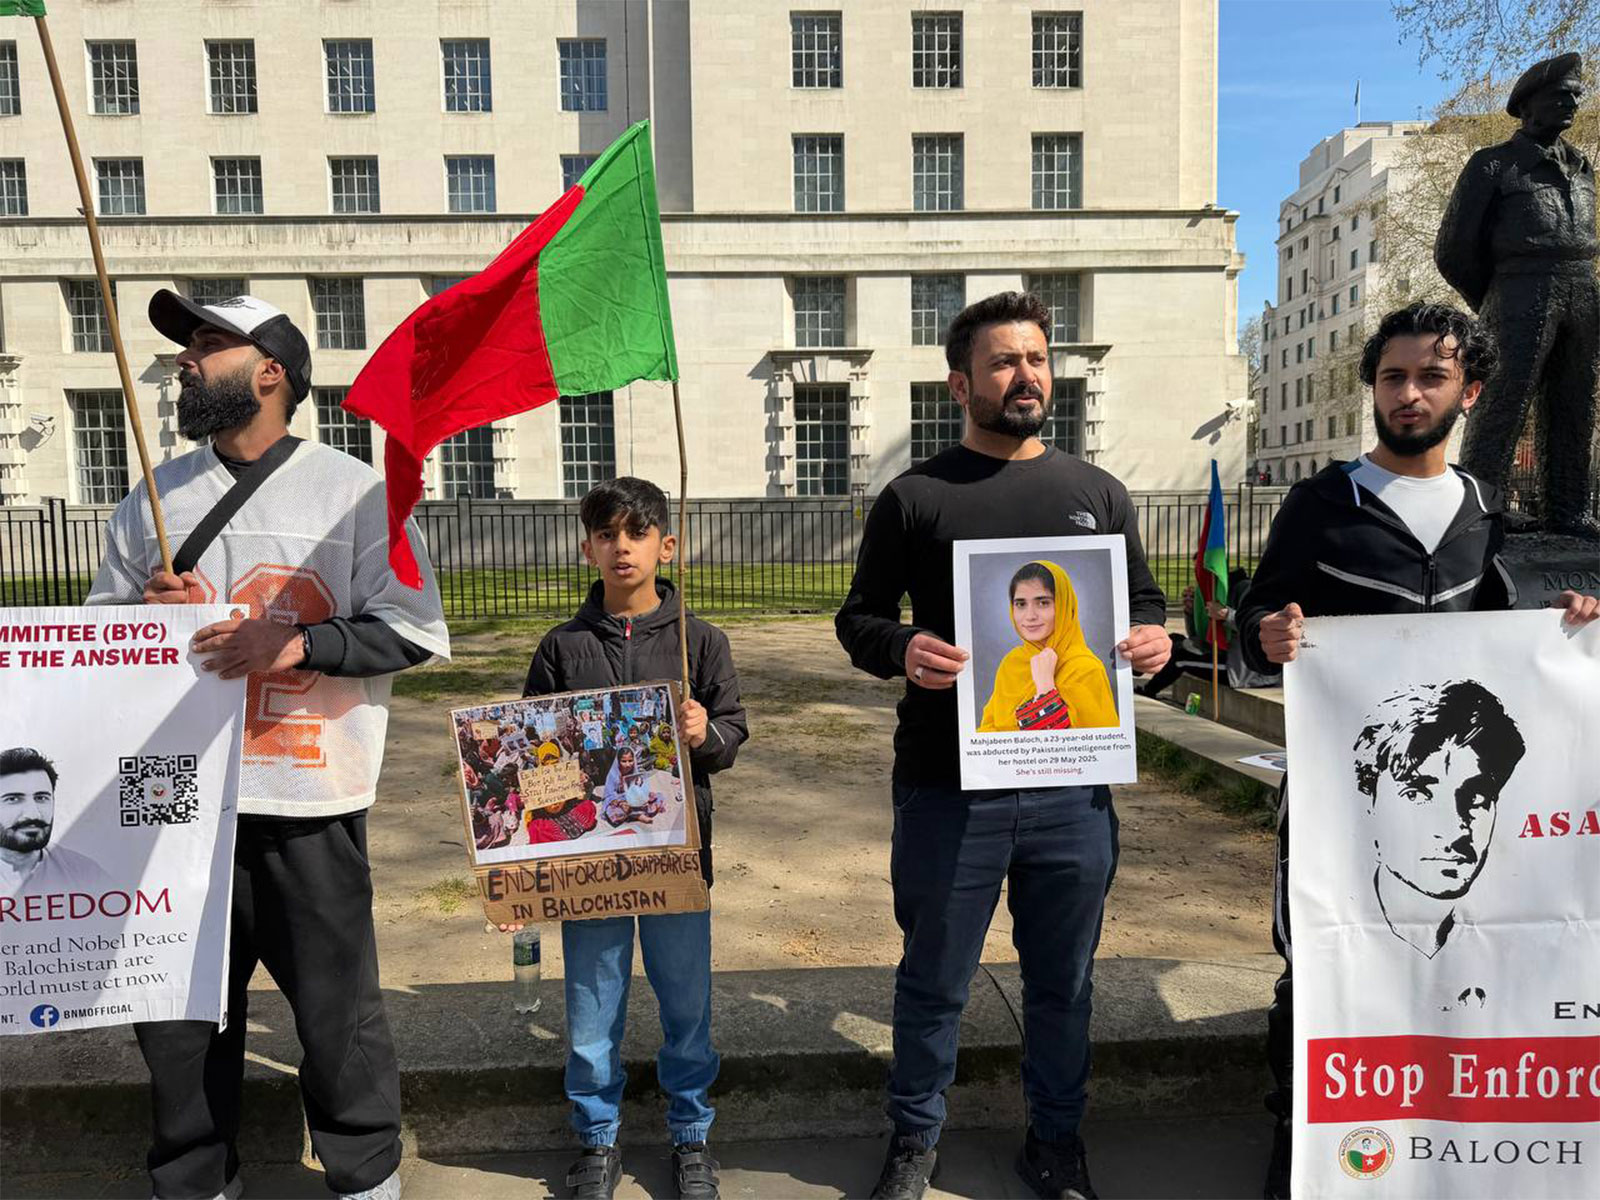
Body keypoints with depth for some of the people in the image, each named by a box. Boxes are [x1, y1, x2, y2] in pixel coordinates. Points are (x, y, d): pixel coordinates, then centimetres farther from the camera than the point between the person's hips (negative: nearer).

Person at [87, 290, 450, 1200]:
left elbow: (416, 630, -6)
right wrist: (142, 611, -3)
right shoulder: (156, 496, 13)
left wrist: (301, 642, -19)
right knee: (178, 1009, 16)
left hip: (306, 803, -4)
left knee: (337, 1008, 5)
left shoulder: (353, 491, -1)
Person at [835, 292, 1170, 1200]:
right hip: (948, 788, -2)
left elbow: (1146, 603, 16)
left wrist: (1156, 637, -7)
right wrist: (901, 648, -18)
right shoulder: (915, 498, 1)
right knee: (935, 979, 13)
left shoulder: (1098, 493, 10)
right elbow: (859, 616, 3)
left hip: (1074, 788, 3)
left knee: (1063, 982, 17)